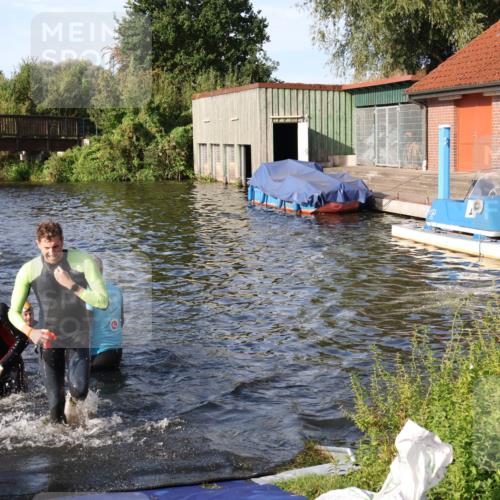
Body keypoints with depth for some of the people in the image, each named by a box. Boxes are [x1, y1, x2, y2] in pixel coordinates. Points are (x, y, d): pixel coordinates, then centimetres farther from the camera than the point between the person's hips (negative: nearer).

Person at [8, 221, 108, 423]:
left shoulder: (83, 261, -11)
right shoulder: (29, 270, -9)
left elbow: (102, 301, -15)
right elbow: (14, 312, -6)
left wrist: (71, 286, -23)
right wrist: (30, 332, -25)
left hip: (78, 337, -1)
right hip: (49, 339, 1)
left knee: (79, 390, -19)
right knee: (55, 402, -1)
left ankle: (73, 399, 18)